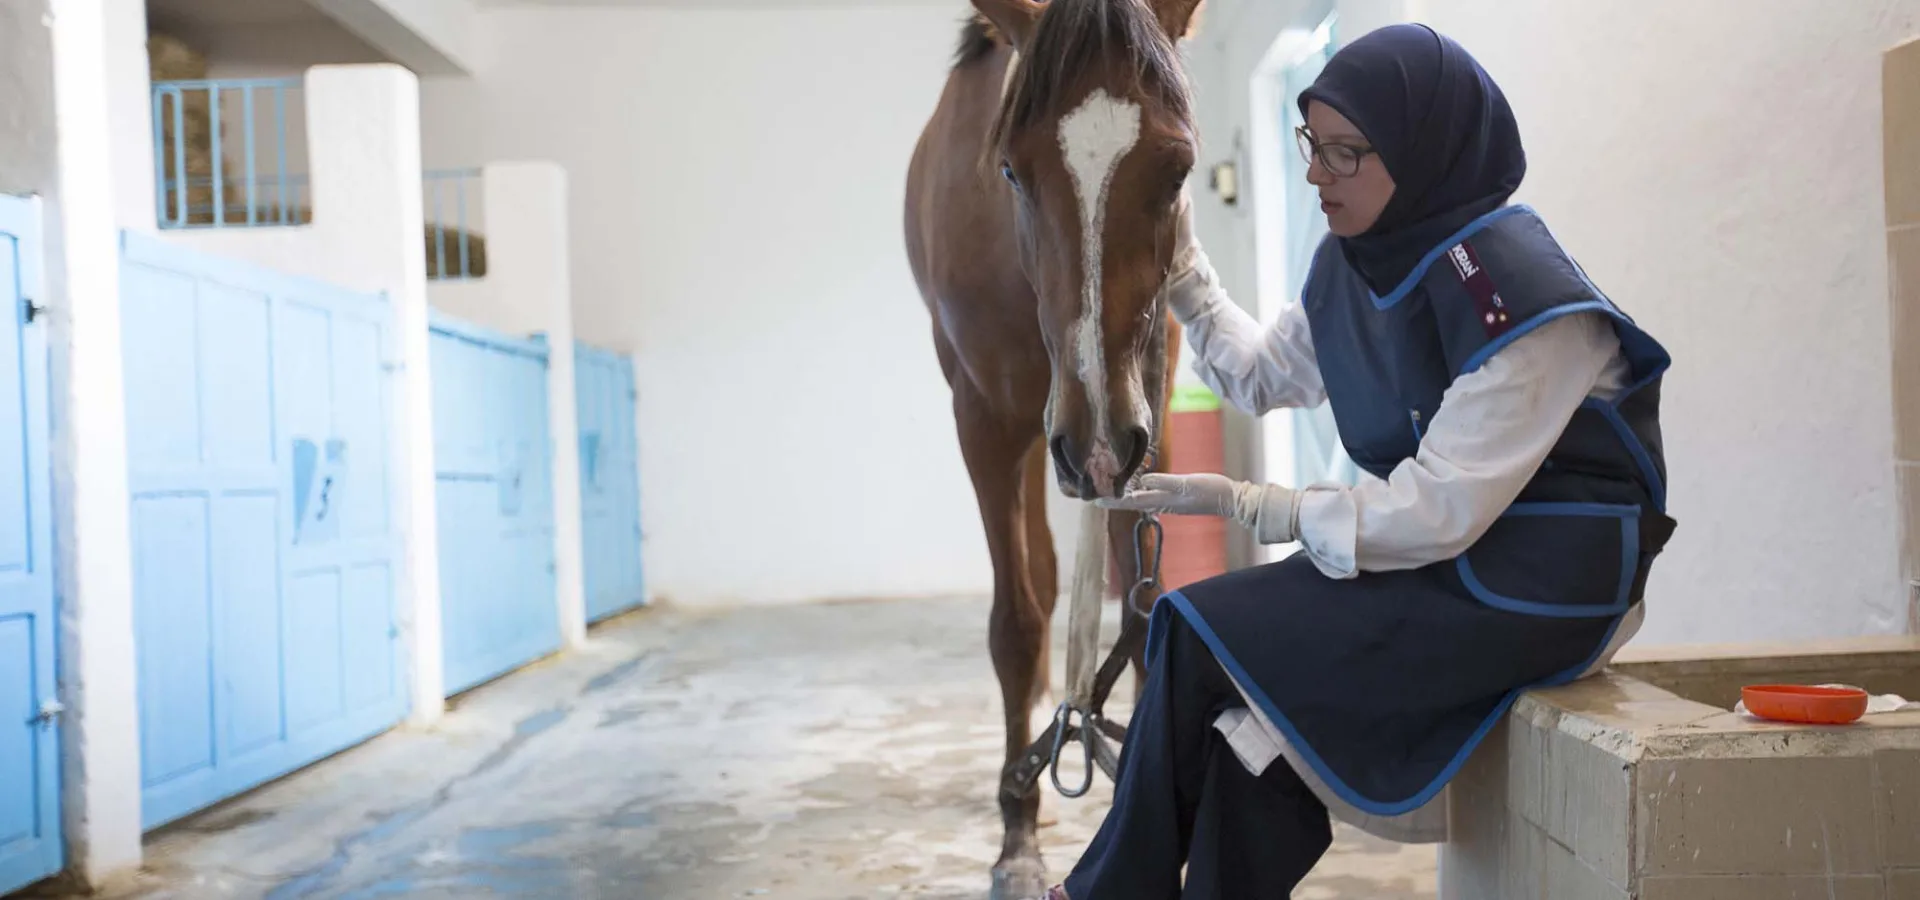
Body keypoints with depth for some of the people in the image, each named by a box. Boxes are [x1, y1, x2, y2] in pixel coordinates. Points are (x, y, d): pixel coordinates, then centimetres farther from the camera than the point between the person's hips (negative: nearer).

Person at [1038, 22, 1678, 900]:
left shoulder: (1517, 292, -24)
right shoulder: (1351, 265, 1)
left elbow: (1436, 515, -25)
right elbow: (1258, 374, 17)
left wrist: (1239, 501, -22)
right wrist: (1175, 258, 4)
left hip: (1533, 594, -8)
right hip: (1434, 556, 8)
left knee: (1199, 633, -13)